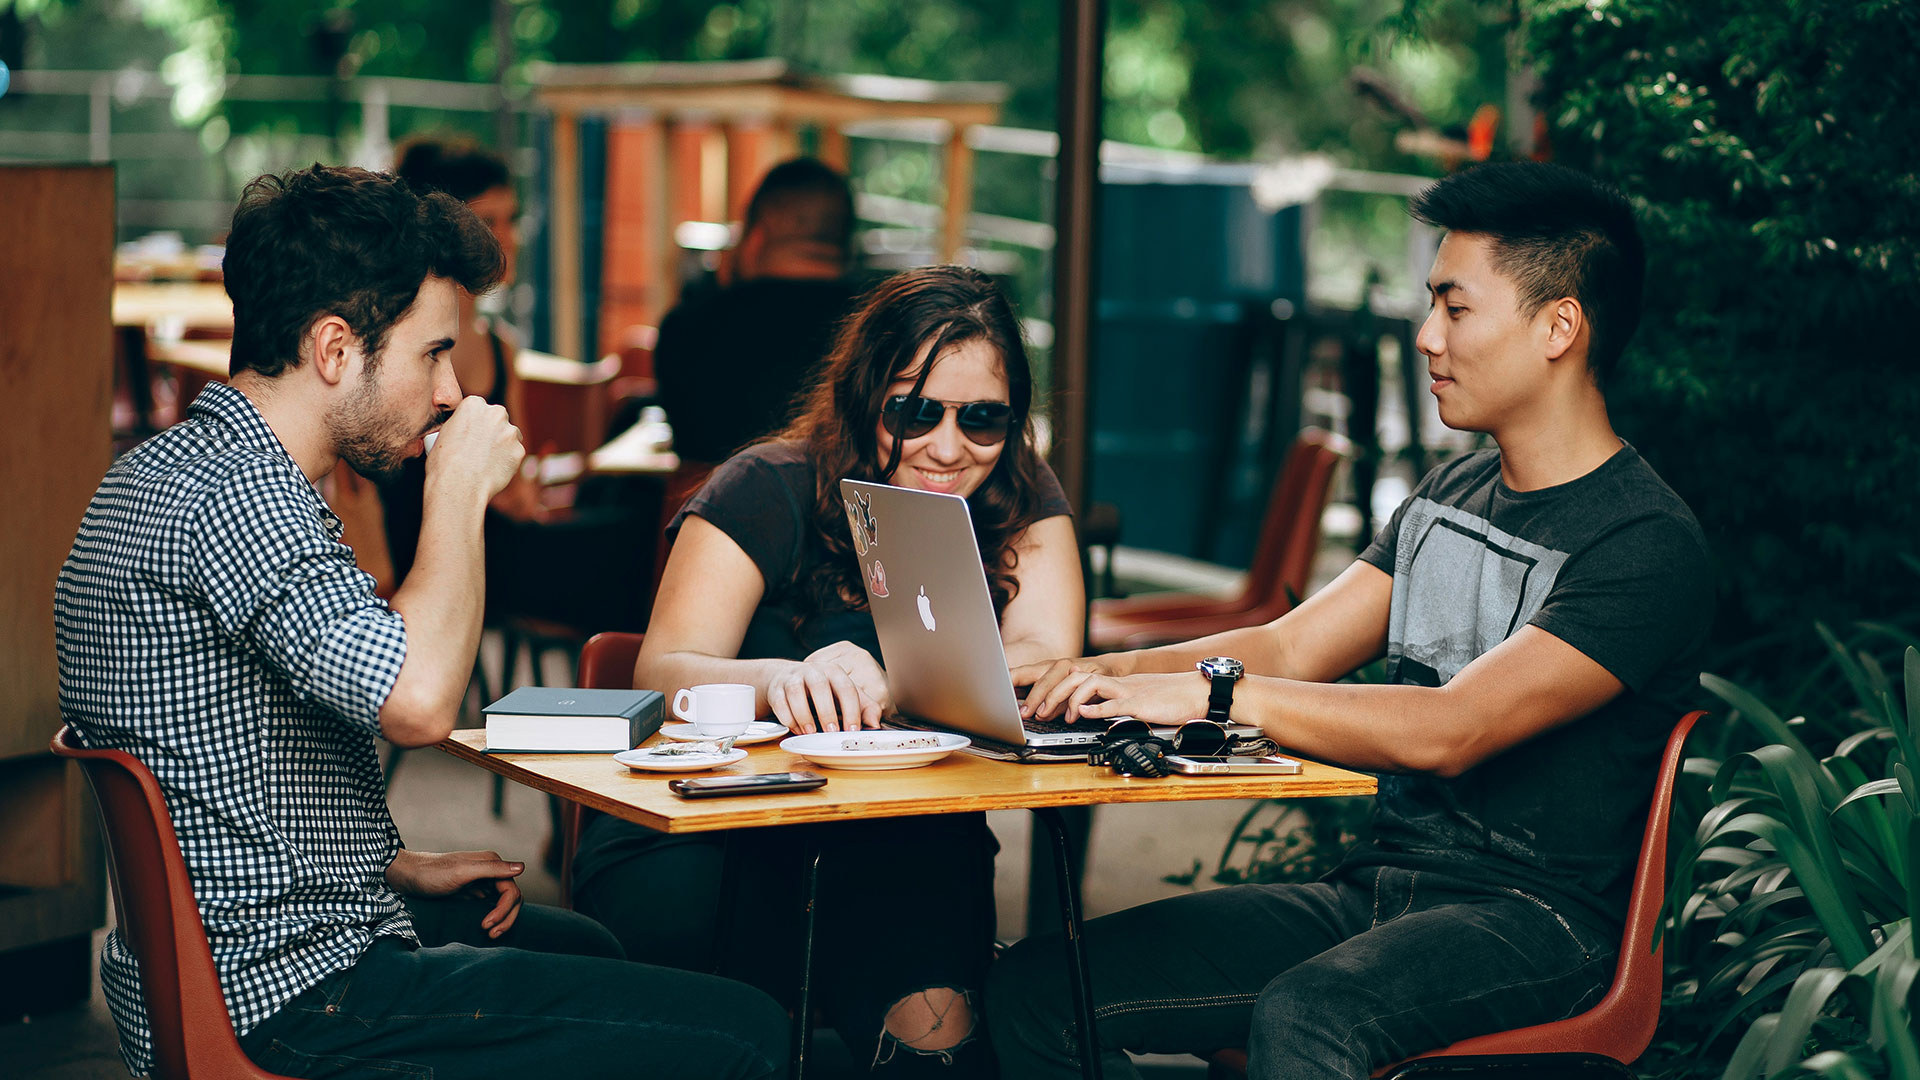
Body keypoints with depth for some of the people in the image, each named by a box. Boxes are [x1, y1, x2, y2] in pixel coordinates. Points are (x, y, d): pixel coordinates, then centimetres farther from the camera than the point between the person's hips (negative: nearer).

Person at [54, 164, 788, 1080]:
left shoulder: (164, 469, 12)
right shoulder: (238, 491, -22)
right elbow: (418, 702, -34)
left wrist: (399, 867, 15)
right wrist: (460, 490, -19)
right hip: (291, 993, -11)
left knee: (588, 950, 34)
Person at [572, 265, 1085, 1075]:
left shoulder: (1021, 502, 4)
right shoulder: (767, 491, -6)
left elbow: (1045, 659, -10)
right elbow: (662, 673, -16)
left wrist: (884, 682, -29)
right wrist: (779, 680, -39)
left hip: (906, 844, 1)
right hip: (723, 820, -1)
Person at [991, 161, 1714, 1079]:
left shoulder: (1648, 546, -12)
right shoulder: (1449, 496, 17)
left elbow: (1447, 731, -23)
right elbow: (1290, 649, 13)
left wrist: (1212, 689, -24)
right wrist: (1104, 674, -4)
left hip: (1531, 920, -8)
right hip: (1374, 889, 8)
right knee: (1037, 987, -9)